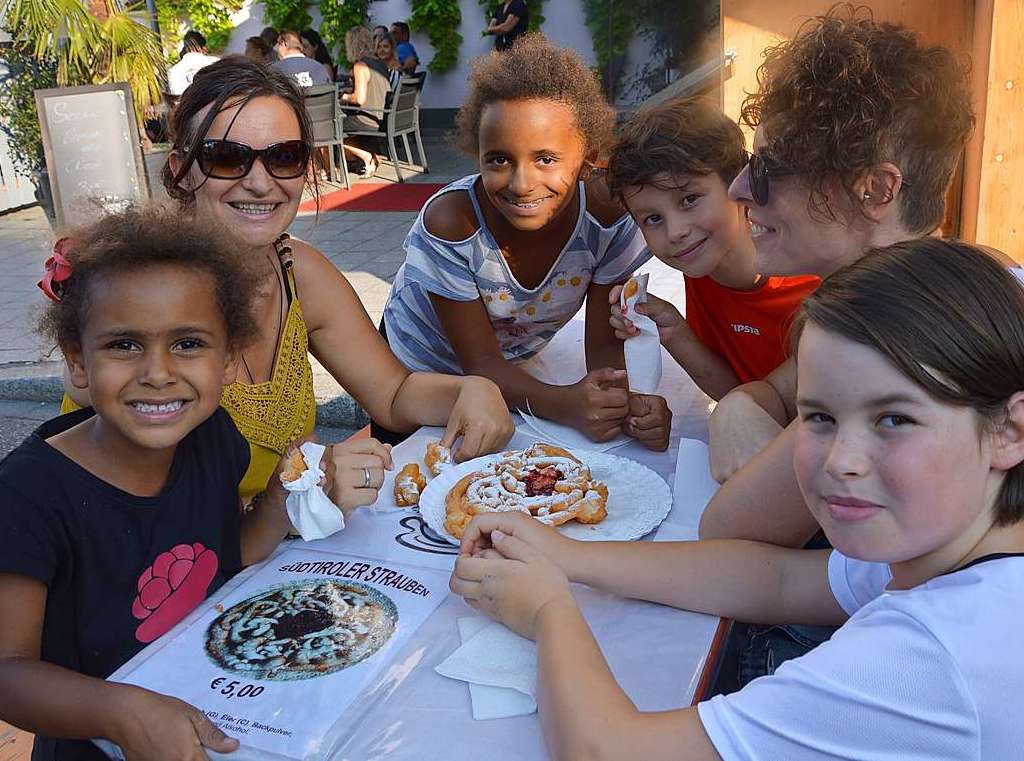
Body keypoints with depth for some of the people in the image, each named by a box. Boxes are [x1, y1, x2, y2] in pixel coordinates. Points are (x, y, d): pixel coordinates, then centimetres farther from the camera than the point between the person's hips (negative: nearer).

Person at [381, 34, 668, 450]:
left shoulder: (609, 214, -27)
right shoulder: (449, 224, -35)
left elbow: (605, 343, -20)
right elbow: (481, 362, -29)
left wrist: (631, 401, -42)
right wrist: (566, 405, -47)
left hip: (514, 370, 3)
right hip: (414, 373, -3)